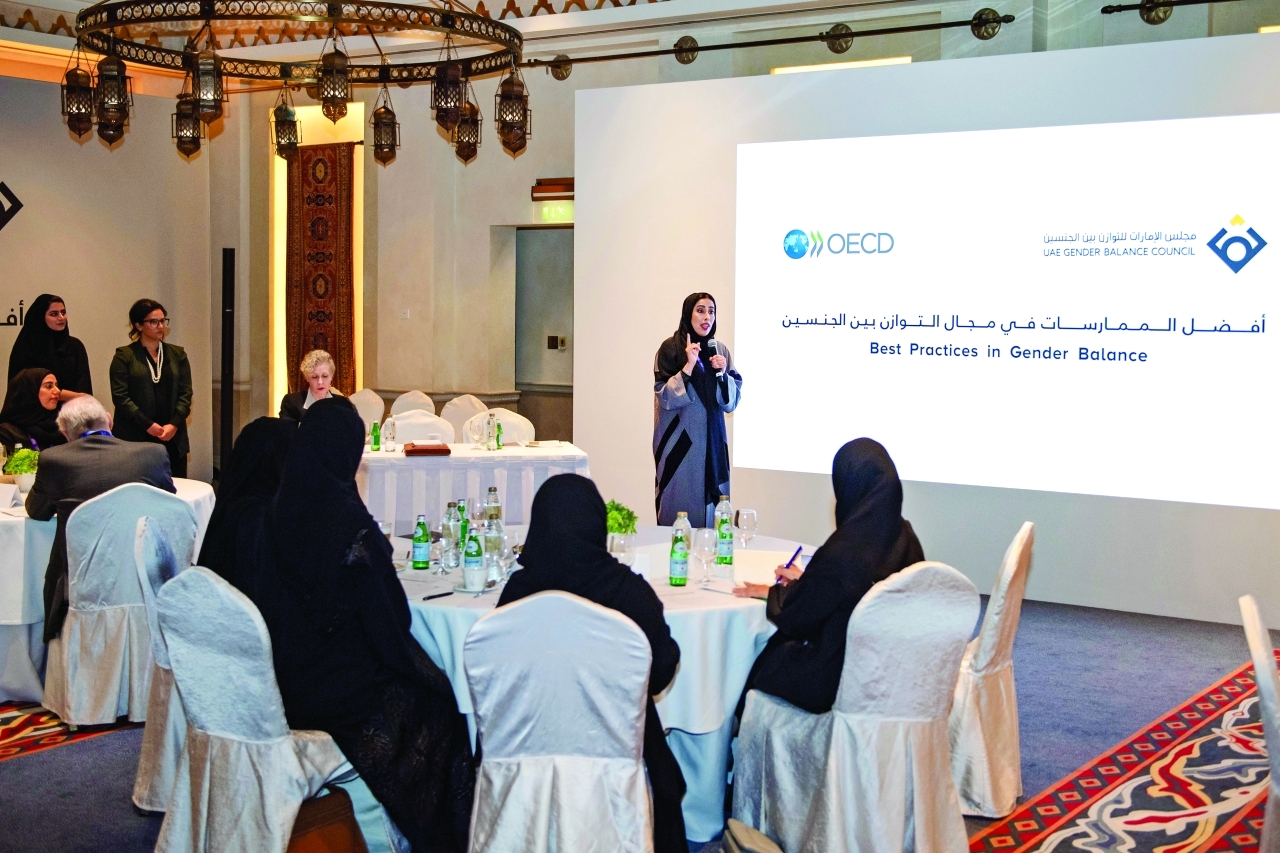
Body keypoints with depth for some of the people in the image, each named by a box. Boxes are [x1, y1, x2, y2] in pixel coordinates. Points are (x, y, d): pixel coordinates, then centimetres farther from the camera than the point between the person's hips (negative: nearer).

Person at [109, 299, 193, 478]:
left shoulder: (177, 354, 13)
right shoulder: (124, 356, 2)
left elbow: (186, 393, 7)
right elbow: (120, 396, -6)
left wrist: (174, 424, -8)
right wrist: (148, 425, -13)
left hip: (173, 438, 3)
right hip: (135, 438, -3)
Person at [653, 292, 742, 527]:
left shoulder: (720, 350, 7)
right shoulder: (670, 348, -5)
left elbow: (731, 402, 6)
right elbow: (665, 397, -11)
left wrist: (722, 373, -10)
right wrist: (689, 366, -18)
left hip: (712, 440, 4)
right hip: (679, 440, -4)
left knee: (712, 509, 4)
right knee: (679, 507, -4)